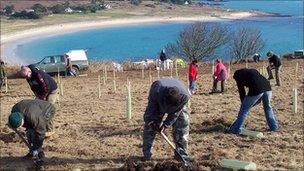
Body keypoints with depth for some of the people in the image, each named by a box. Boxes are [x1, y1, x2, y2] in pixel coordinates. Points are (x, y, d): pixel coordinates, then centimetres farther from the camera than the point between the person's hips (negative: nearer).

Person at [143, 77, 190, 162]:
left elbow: (175, 113, -25)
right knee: (150, 124, -8)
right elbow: (152, 110, -25)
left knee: (183, 123, -13)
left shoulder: (184, 96, -38)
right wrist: (155, 122, -22)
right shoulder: (156, 92, -43)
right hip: (158, 104, -1)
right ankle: (147, 154, 1)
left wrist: (166, 124, -25)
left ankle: (181, 153, -5)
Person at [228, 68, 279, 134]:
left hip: (256, 90, -5)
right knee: (268, 107, 29)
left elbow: (242, 92, 20)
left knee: (244, 109, 9)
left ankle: (236, 129, 15)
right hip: (267, 87, 6)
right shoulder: (253, 70, 36)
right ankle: (274, 127, 34)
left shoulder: (238, 76, 21)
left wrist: (244, 103, 33)